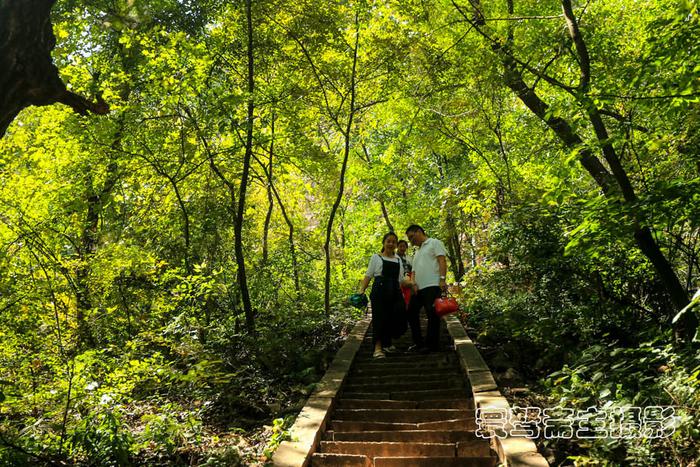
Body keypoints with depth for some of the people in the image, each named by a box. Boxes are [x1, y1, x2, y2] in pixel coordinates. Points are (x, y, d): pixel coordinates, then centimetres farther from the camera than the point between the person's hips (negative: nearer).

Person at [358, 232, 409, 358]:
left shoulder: (398, 260, 20)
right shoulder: (376, 257, 8)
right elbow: (368, 276, 3)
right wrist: (362, 289, -9)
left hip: (395, 291, 4)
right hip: (380, 290, -4)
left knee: (395, 317, 2)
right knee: (379, 316, -9)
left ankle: (387, 343, 22)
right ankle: (378, 347, -4)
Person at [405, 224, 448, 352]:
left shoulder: (434, 243, 4)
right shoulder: (417, 252, 28)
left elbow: (442, 261, -8)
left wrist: (442, 279, -20)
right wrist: (414, 283, 3)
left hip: (432, 285, -9)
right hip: (419, 288, 9)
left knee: (432, 315, -8)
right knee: (411, 312, 9)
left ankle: (432, 344, -1)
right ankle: (418, 343, 18)